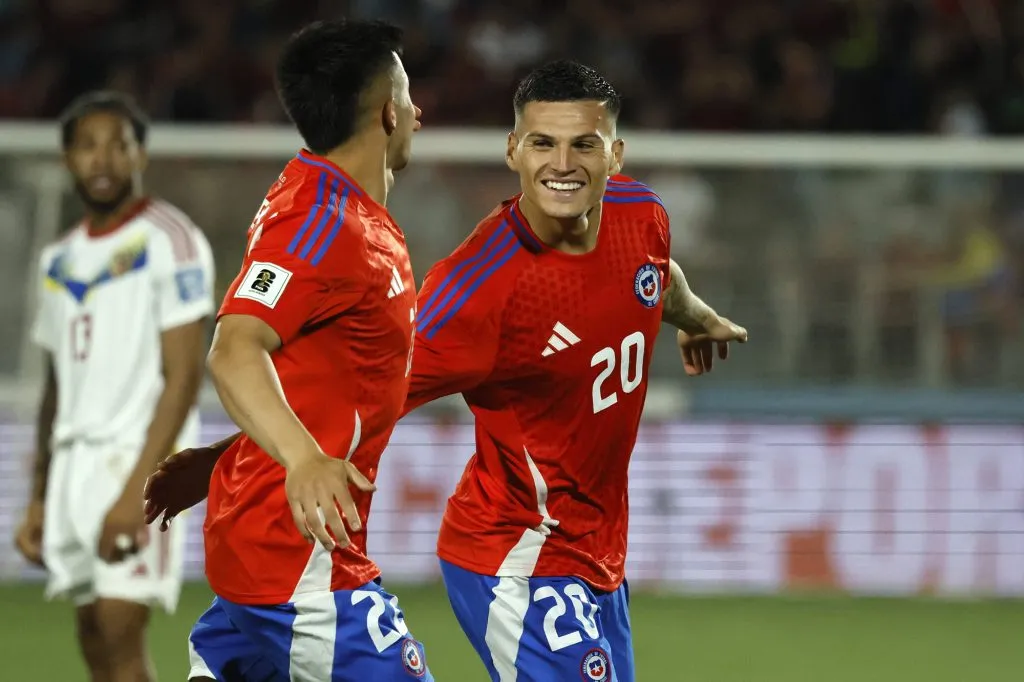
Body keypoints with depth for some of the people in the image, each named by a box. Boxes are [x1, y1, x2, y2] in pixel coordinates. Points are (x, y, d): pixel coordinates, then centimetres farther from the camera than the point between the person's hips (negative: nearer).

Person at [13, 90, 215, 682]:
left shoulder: (170, 242, -7)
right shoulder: (60, 260, 16)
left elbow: (183, 376, -14)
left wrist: (135, 491, -22)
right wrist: (39, 499, 18)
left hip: (138, 455, -7)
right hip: (73, 460, 7)